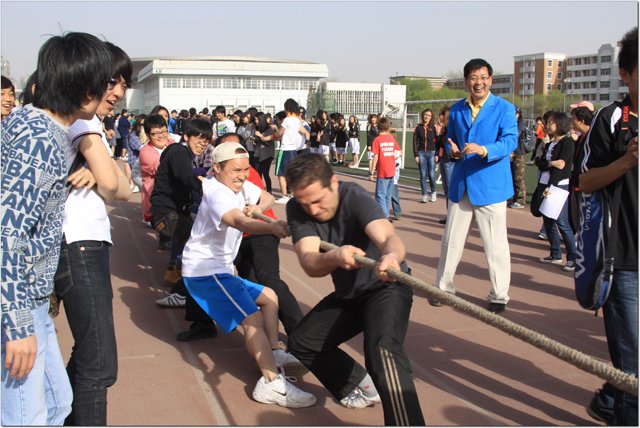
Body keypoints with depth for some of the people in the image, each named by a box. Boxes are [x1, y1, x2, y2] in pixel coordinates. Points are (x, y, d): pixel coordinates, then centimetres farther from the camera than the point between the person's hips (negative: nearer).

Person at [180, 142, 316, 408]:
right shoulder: (216, 192, -22)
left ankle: (274, 355, 20)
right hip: (204, 270, -10)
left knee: (269, 297, 19)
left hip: (222, 269, 10)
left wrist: (258, 207, -4)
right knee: (252, 319, -22)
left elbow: (267, 197, 21)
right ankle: (272, 383, -29)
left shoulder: (240, 185, 6)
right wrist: (272, 227, -59)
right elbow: (240, 221, -41)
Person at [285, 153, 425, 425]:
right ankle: (362, 388, 24)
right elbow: (310, 265, -30)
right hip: (346, 294, 7)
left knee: (382, 350, -32)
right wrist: (335, 257, -53)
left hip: (385, 287, -6)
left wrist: (392, 255, -70)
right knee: (301, 343, 8)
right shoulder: (297, 209, -15)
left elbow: (387, 236, -45)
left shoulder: (355, 198, -26)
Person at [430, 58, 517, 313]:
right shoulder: (456, 109, 11)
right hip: (461, 184, 5)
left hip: (490, 184, -4)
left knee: (495, 243, 1)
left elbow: (510, 140, -15)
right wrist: (452, 150, -6)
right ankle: (444, 287, 25)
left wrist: (484, 150, -33)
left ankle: (499, 296, 14)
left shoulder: (504, 108, -4)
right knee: (451, 240, 11)